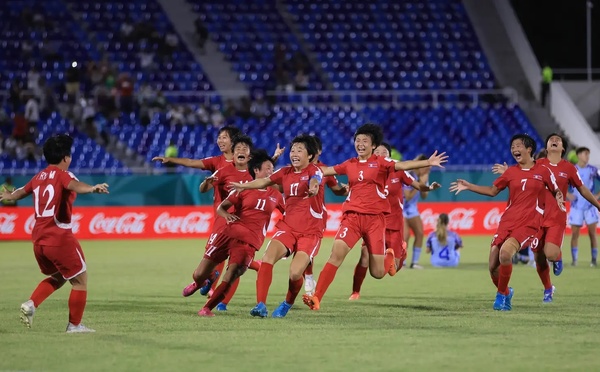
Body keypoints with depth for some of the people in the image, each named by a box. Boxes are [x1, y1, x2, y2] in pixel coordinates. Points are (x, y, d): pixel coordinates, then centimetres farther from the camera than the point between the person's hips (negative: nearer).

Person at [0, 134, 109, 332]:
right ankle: (74, 325, 6)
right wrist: (92, 188, -53)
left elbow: (22, 191, 31)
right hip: (59, 238, -8)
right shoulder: (62, 175, -9)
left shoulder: (39, 177, 12)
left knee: (57, 277, 27)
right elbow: (74, 185, -33)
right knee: (80, 279, 5)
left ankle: (31, 304, 8)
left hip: (39, 239, 8)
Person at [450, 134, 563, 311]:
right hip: (508, 221, 4)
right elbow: (492, 190, 20)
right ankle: (505, 293, 27)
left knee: (505, 252, -30)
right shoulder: (511, 172, 11)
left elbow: (557, 192, 13)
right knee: (493, 266, -3)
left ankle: (501, 295, -11)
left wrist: (559, 198, -10)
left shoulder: (543, 171, 3)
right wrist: (468, 186, 12)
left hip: (529, 223, -4)